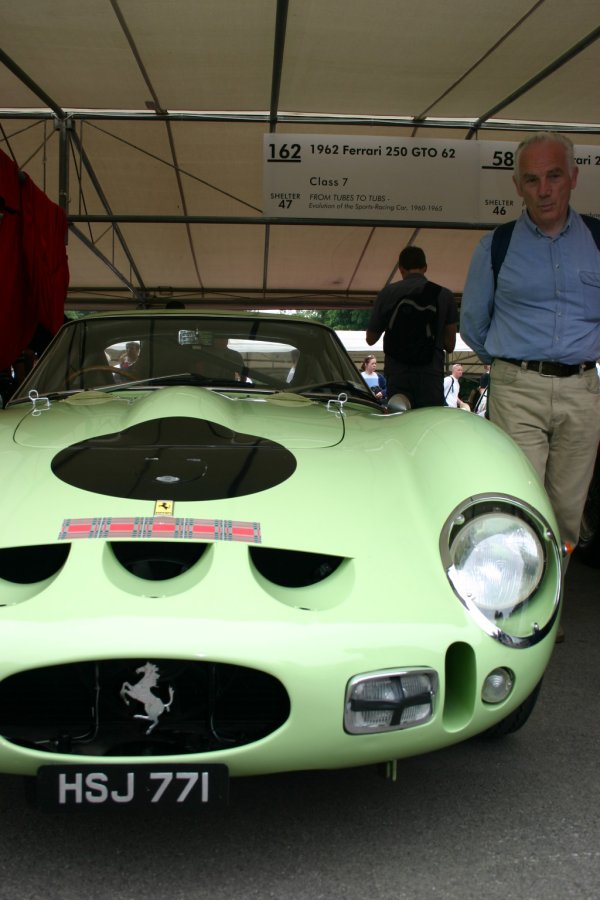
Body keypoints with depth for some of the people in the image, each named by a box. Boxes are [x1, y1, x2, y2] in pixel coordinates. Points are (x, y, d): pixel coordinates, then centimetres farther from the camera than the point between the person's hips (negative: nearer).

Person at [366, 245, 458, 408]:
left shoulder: (388, 293, 2)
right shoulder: (445, 295, 4)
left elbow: (371, 339, 9)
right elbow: (450, 345, 10)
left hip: (397, 372, 0)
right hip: (431, 374, 0)